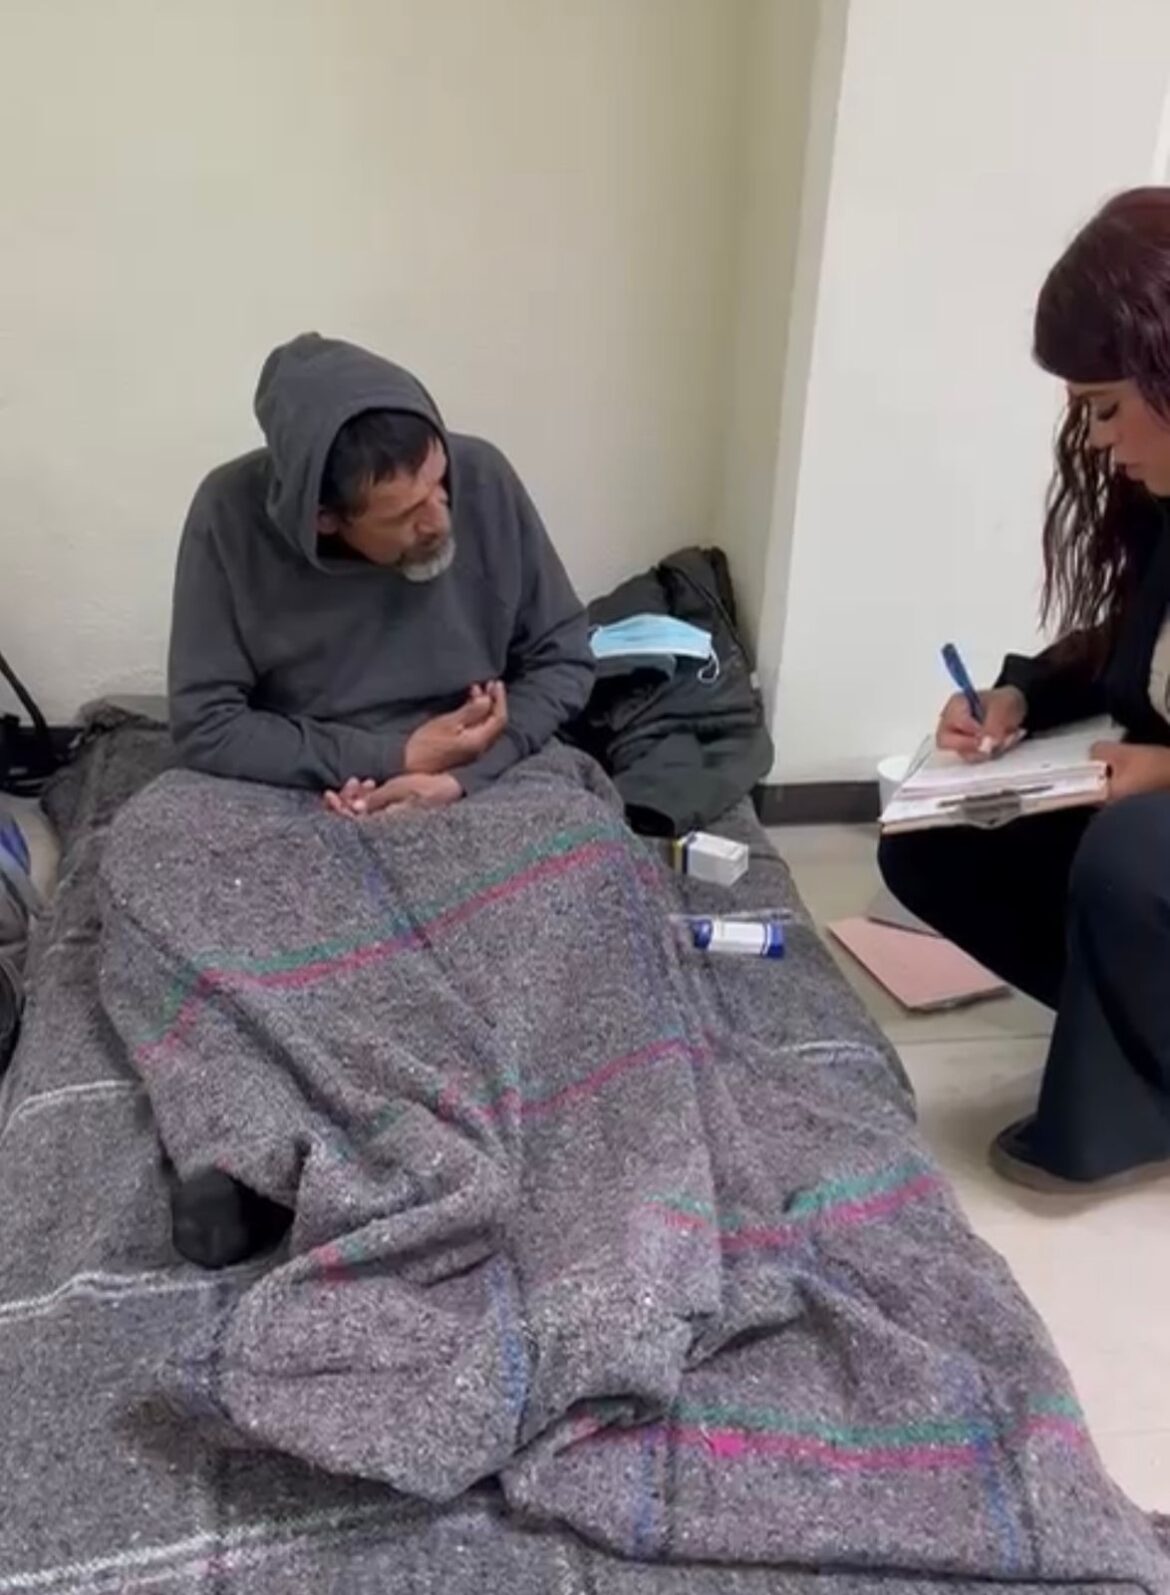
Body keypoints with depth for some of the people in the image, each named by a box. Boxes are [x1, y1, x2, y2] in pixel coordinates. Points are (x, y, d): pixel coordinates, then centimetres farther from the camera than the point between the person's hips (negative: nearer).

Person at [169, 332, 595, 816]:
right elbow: (205, 724, -12)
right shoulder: (231, 513, -16)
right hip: (299, 796, 0)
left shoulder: (484, 478, -12)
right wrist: (396, 757, -18)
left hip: (480, 786, 0)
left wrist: (461, 774, -18)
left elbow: (563, 658, -4)